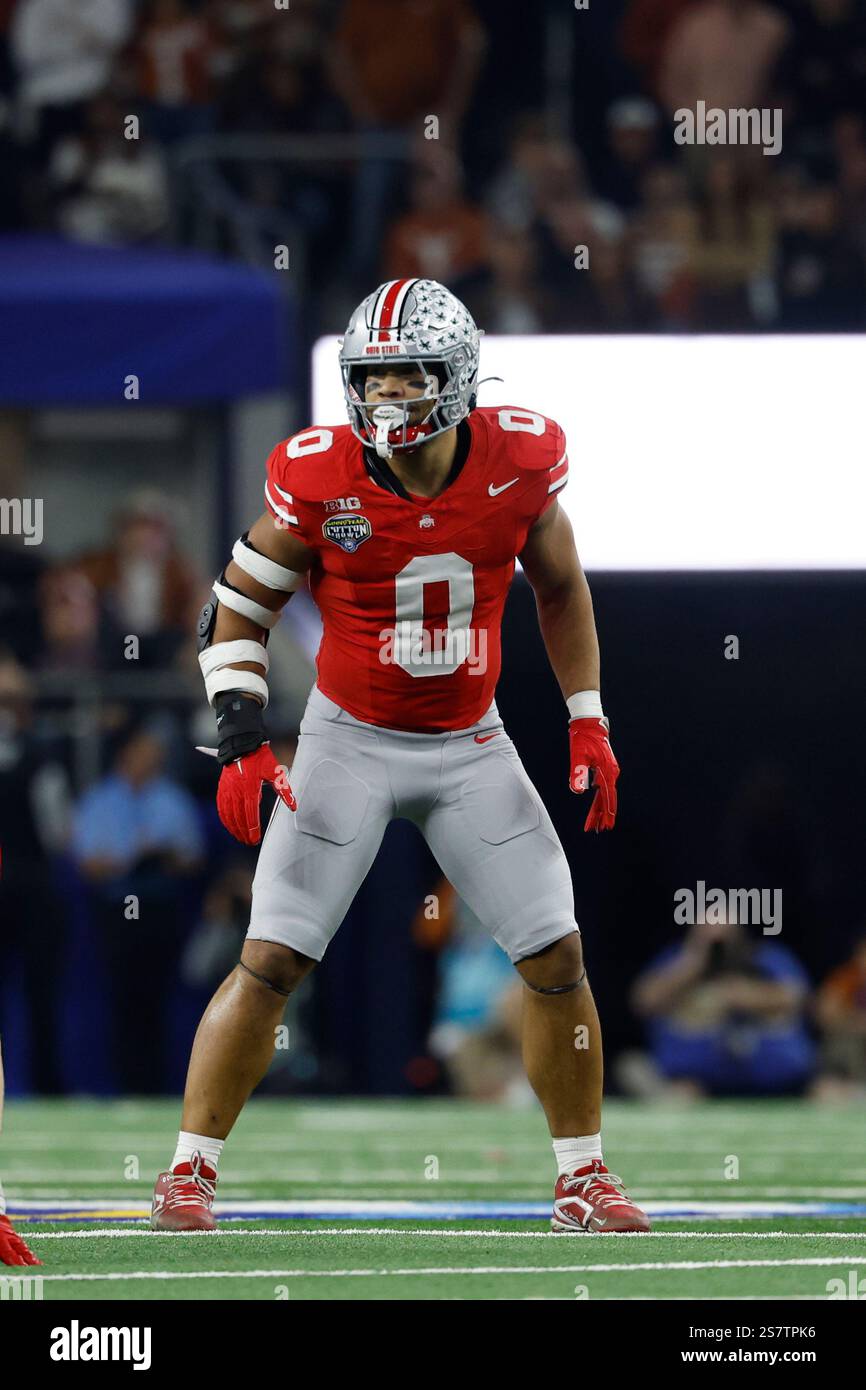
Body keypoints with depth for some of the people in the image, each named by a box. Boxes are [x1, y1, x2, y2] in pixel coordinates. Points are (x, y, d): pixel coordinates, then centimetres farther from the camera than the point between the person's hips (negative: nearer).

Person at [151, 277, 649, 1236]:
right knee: (271, 960, -10)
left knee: (557, 957, -1)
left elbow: (559, 587, 6)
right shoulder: (317, 477, -18)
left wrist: (587, 721, 2)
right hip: (350, 741, -2)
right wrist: (241, 738, -18)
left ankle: (582, 1179, 14)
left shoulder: (519, 460, -13)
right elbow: (237, 609, -6)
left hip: (471, 744, 2)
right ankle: (189, 1172, 3)